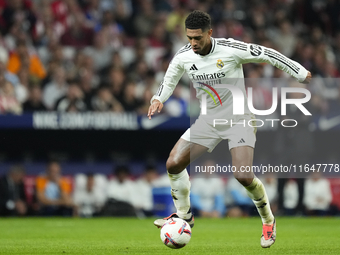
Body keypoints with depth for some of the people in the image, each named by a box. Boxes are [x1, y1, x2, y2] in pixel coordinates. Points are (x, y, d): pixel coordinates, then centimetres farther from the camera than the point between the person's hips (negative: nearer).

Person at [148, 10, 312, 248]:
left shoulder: (231, 49, -21)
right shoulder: (183, 57, -6)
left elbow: (269, 55, -11)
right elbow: (169, 81, 15)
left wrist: (303, 75, -6)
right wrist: (158, 99, -5)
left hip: (238, 118, -5)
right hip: (208, 119, 5)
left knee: (243, 176, -20)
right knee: (173, 164, -6)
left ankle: (268, 221, 7)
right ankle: (184, 215, 17)